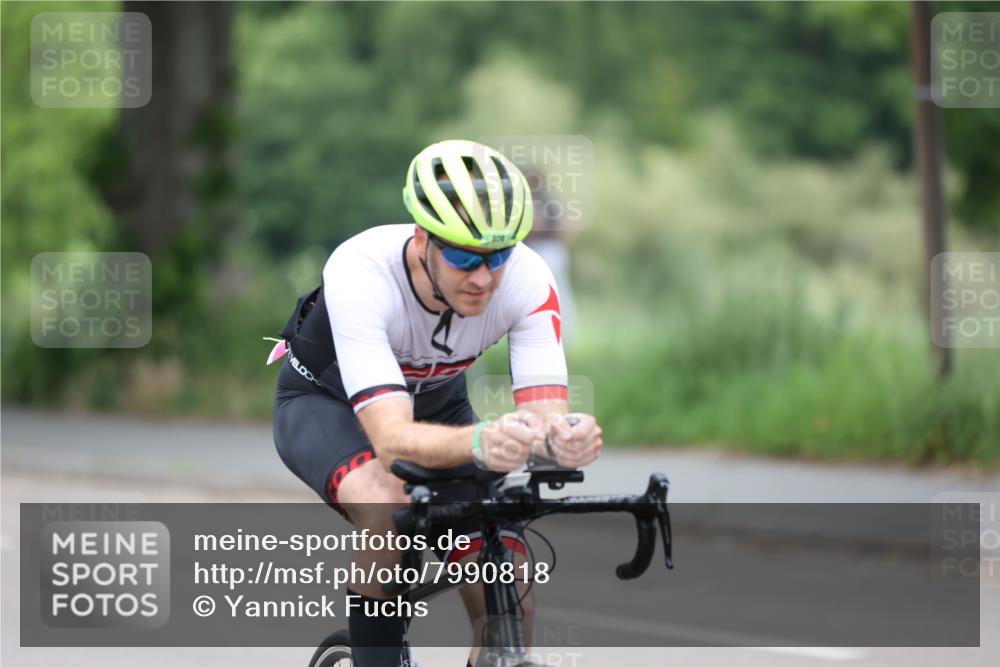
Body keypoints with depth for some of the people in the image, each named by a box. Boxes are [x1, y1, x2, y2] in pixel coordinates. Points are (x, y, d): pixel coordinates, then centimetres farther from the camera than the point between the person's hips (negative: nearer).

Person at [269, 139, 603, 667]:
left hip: (436, 404, 4)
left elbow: (544, 413, -35)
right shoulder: (360, 274, -39)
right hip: (324, 403, -3)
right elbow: (393, 438, -47)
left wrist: (563, 437, -59)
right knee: (389, 506, -38)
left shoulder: (527, 279, -29)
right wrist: (478, 442, -67)